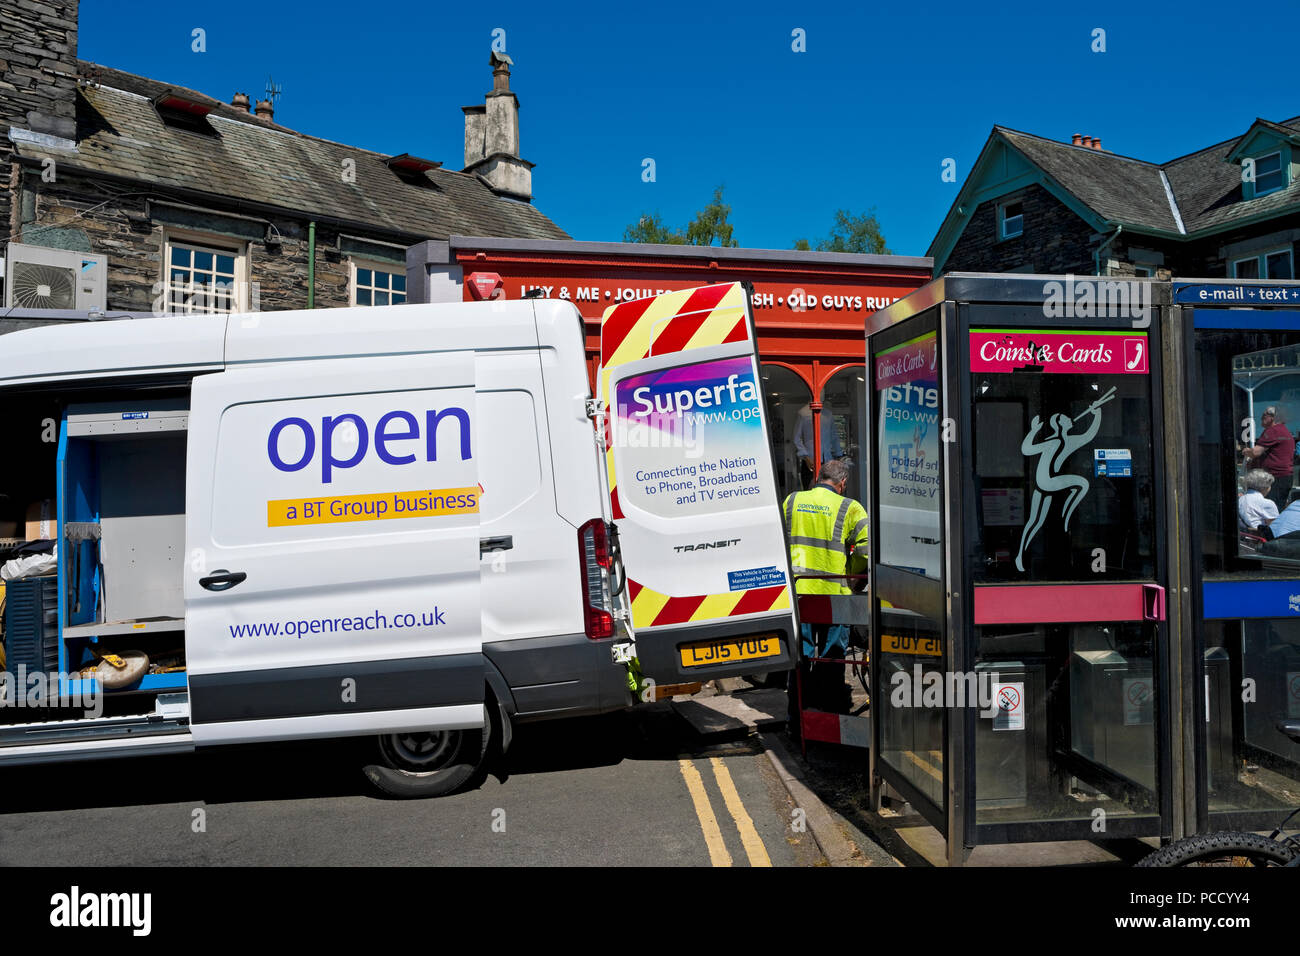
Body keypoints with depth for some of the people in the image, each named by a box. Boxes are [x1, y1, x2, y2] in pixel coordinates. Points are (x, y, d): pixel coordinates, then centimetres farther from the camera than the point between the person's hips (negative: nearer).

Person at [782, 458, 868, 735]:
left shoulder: (791, 501, 7)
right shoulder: (849, 508, -1)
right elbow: (867, 547, -8)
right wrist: (849, 570, 8)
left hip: (797, 591, 2)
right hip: (833, 593, -2)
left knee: (800, 656, 9)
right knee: (832, 658, 9)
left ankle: (798, 722, 13)